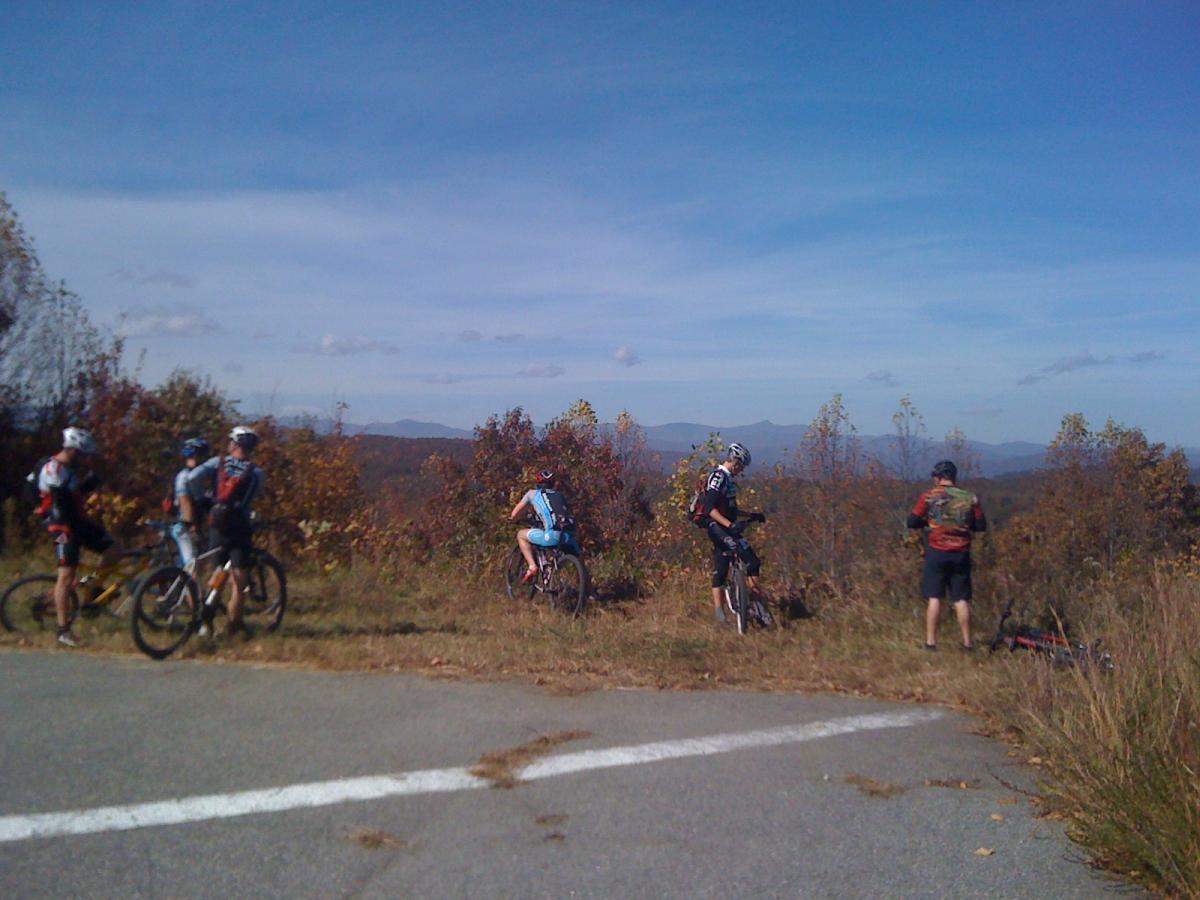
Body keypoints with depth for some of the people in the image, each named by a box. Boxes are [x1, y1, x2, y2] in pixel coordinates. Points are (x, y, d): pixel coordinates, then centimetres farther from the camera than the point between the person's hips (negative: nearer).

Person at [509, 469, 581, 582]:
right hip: (570, 536, 4)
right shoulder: (559, 494, 29)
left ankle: (532, 567, 6)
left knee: (521, 535, 19)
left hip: (553, 535, -4)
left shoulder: (533, 493, 19)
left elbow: (514, 515, 20)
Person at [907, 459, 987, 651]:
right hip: (961, 554, 2)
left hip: (936, 552, -2)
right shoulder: (970, 498, 3)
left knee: (934, 597, 1)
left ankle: (930, 642, 0)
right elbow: (981, 526, 6)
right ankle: (967, 642, 13)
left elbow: (912, 522, -4)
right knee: (961, 599, 8)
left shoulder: (928, 496, -4)